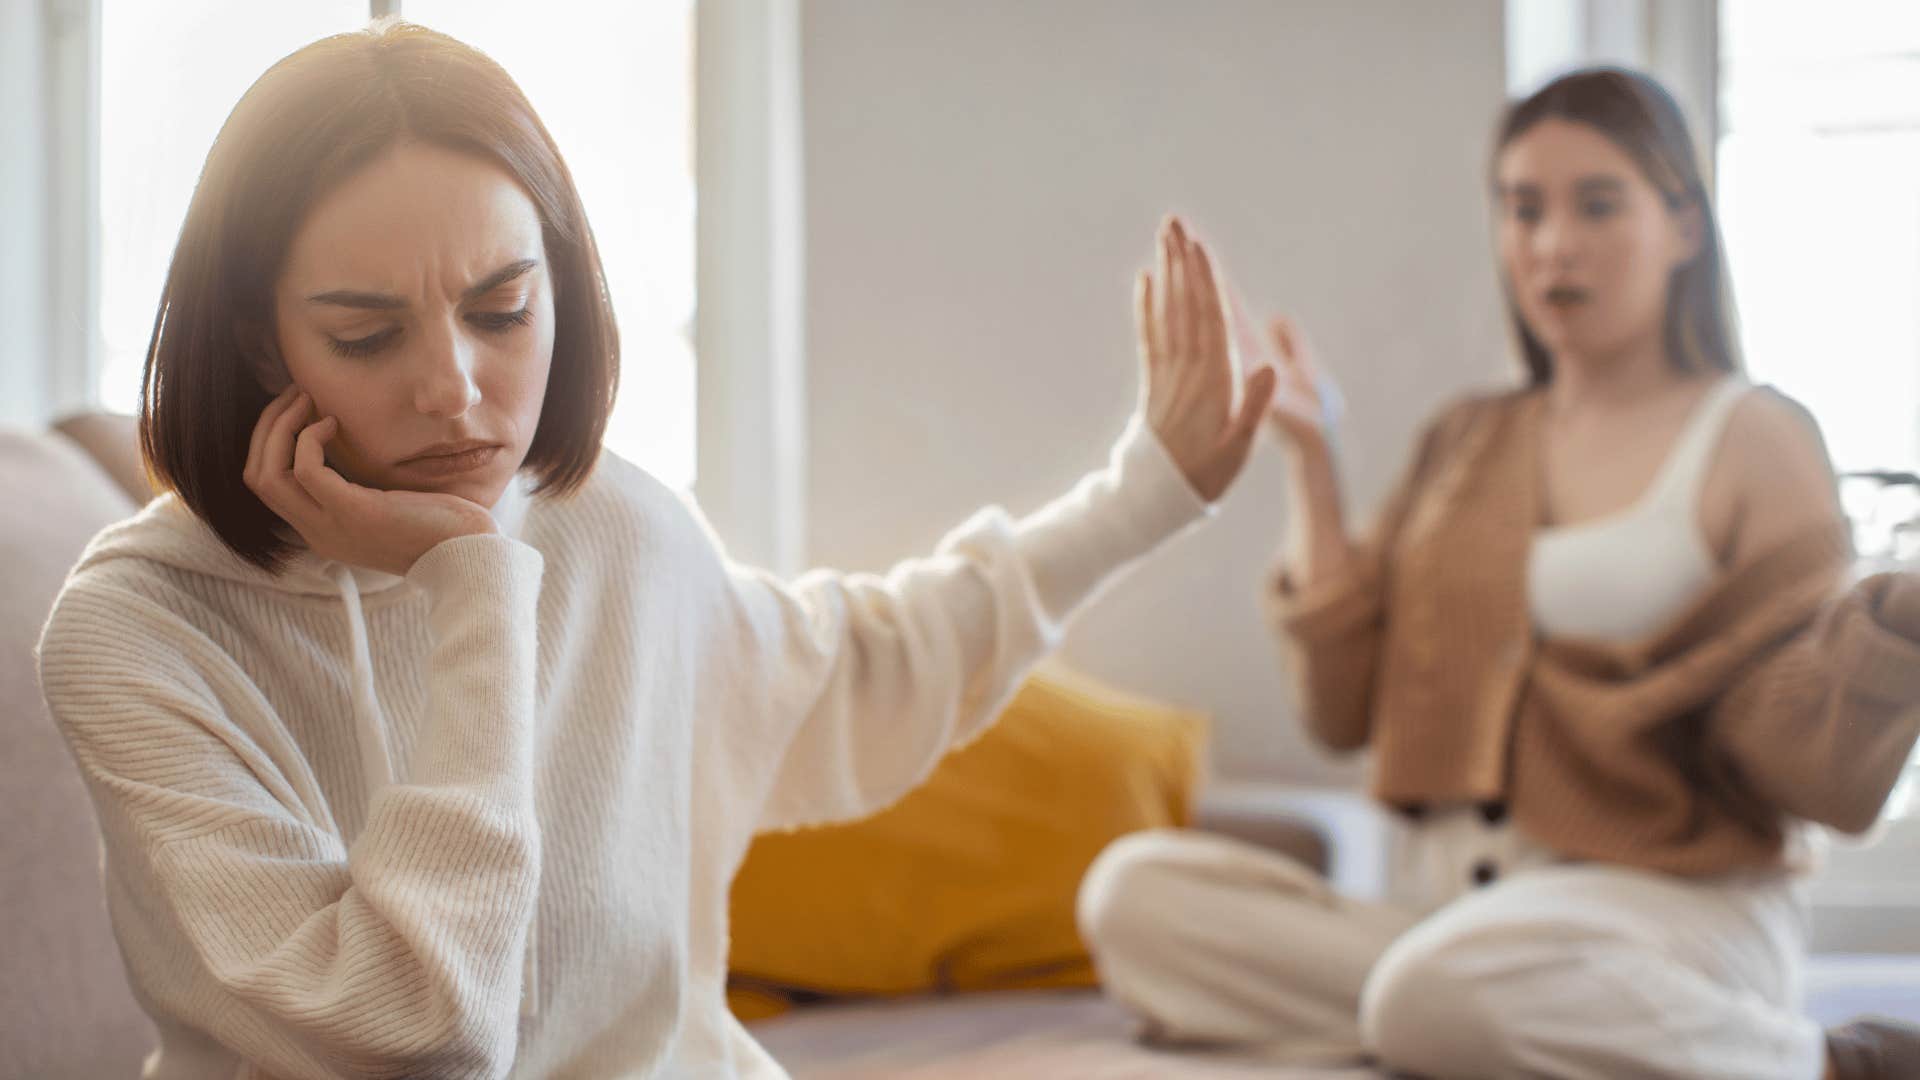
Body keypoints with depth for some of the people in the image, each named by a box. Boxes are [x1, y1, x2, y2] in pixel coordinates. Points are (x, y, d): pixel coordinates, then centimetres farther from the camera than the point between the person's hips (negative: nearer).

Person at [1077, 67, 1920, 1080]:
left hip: (1665, 901, -6)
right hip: (1442, 900, 7)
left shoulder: (1754, 440, 2)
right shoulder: (1465, 444, 17)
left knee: (1442, 987, -40)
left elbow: (1802, 765, -7)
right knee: (1132, 892, -18)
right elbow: (1343, 711, 8)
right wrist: (1310, 464, 7)